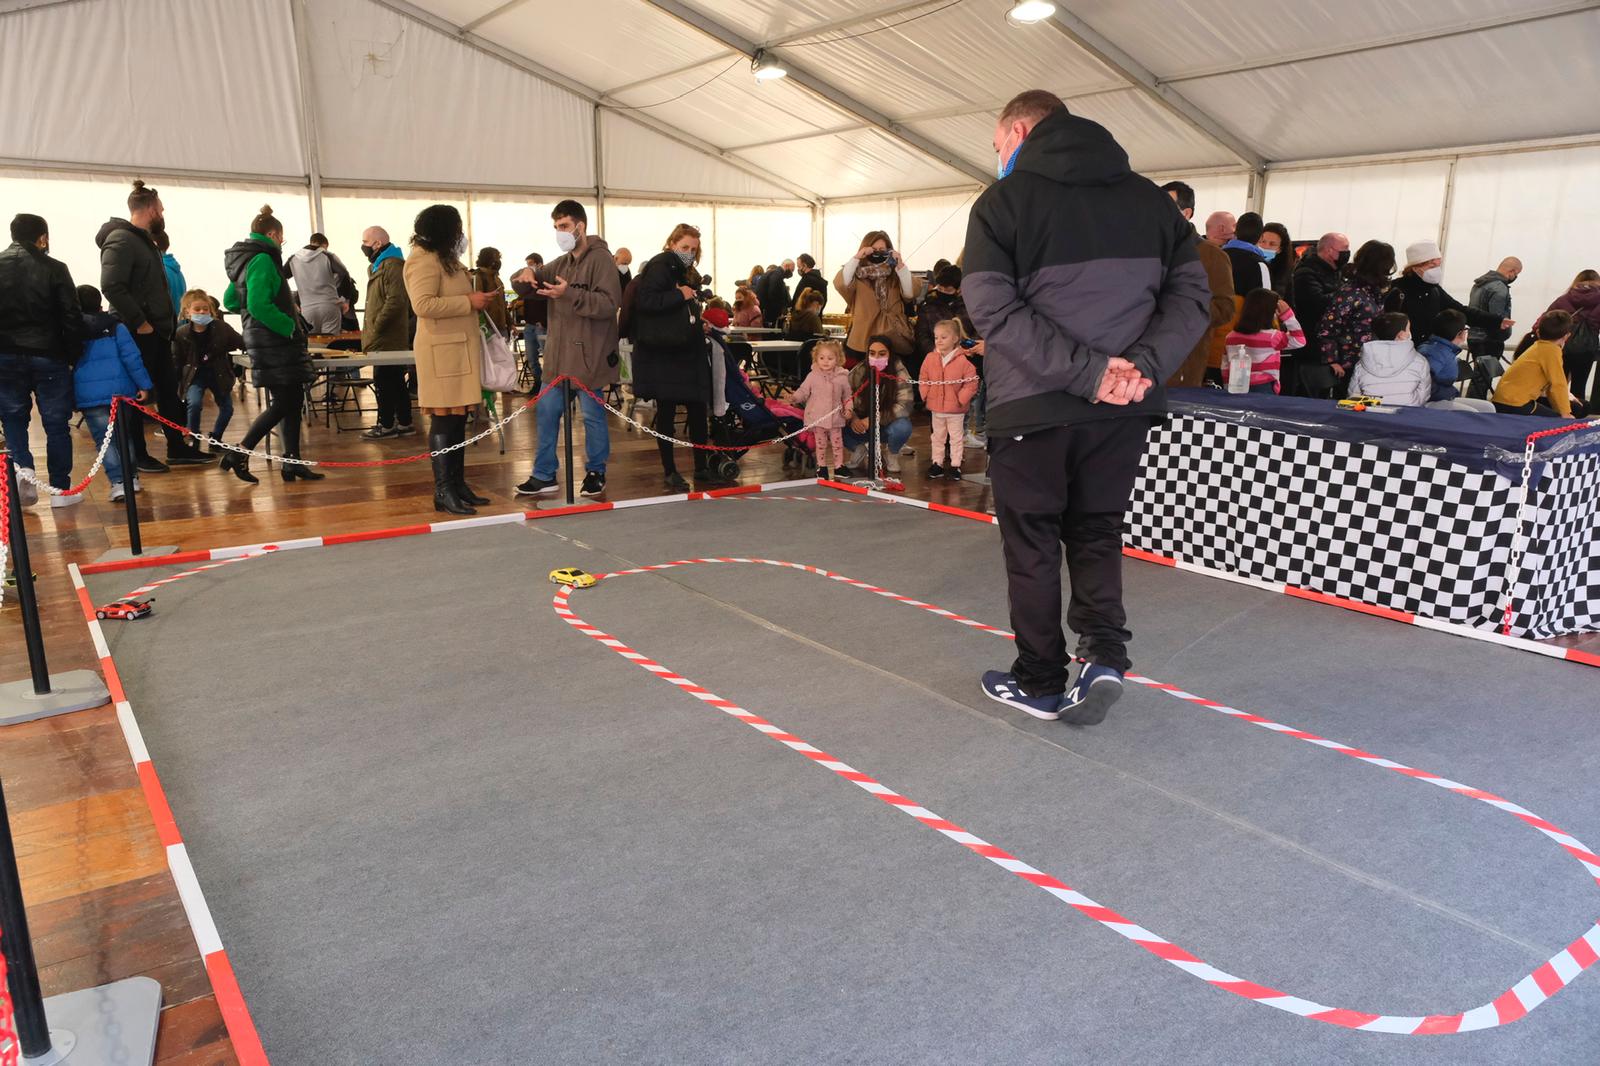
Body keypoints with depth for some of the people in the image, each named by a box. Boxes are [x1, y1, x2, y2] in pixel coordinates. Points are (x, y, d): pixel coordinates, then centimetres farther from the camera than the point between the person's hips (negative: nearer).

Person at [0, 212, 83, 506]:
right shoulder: (54, 268, -5)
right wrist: (73, 355, 1)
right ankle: (60, 489, 6)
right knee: (56, 423, 5)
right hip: (48, 355, -2)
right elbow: (72, 317, -8)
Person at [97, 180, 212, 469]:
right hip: (137, 333, -9)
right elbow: (111, 287, -25)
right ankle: (137, 455, 10)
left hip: (157, 331, 10)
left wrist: (168, 320, 12)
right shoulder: (121, 240, -14)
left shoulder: (144, 240, 17)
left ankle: (178, 448, 19)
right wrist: (139, 322, -23)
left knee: (169, 390, 12)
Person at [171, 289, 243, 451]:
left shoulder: (221, 327, -11)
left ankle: (215, 441, 28)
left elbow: (242, 343, -4)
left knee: (227, 408, 7)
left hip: (219, 374, 2)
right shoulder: (181, 334, -12)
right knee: (195, 404, -24)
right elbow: (176, 361, -4)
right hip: (194, 375, -2)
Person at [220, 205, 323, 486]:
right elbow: (258, 304, -24)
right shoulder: (262, 260, -14)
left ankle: (292, 462, 11)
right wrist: (288, 325, -17)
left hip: (266, 338, 10)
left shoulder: (245, 260, 16)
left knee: (293, 399, 9)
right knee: (283, 402, -6)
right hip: (273, 339, -10)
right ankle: (240, 454, -3)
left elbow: (229, 300, 24)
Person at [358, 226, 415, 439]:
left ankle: (386, 425, 0)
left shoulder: (392, 266, -13)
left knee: (383, 382, -6)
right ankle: (404, 423, 17)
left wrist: (376, 326, -18)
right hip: (387, 339, 10)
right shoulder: (378, 266, 20)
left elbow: (396, 301, -23)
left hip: (387, 340, -10)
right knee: (396, 382, 12)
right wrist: (370, 329, 17)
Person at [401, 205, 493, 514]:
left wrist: (475, 300, 15)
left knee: (458, 420, 10)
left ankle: (458, 484, 14)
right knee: (444, 420, -9)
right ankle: (443, 492, -6)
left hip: (459, 348, 10)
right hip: (442, 351, -10)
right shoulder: (424, 260, -11)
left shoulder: (443, 258, 22)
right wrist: (469, 301, -18)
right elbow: (423, 304, -23)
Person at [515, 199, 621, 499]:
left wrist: (570, 294, -28)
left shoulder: (601, 259, -9)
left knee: (592, 416, 4)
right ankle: (544, 475, 16)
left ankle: (596, 472, 20)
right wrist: (527, 276, -5)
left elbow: (610, 303, -20)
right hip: (559, 354, 8)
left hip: (589, 356, -8)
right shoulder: (561, 262, 15)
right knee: (546, 411, 8)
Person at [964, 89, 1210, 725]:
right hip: (1123, 410, 4)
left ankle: (1040, 683, 17)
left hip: (1033, 409, -4)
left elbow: (994, 308, -16)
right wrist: (1144, 364, -9)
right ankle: (1105, 655, 2)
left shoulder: (1004, 200, -3)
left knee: (1032, 543, 9)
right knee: (1097, 533, 18)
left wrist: (1086, 371, -18)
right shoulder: (1149, 198, 10)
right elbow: (1192, 294, 2)